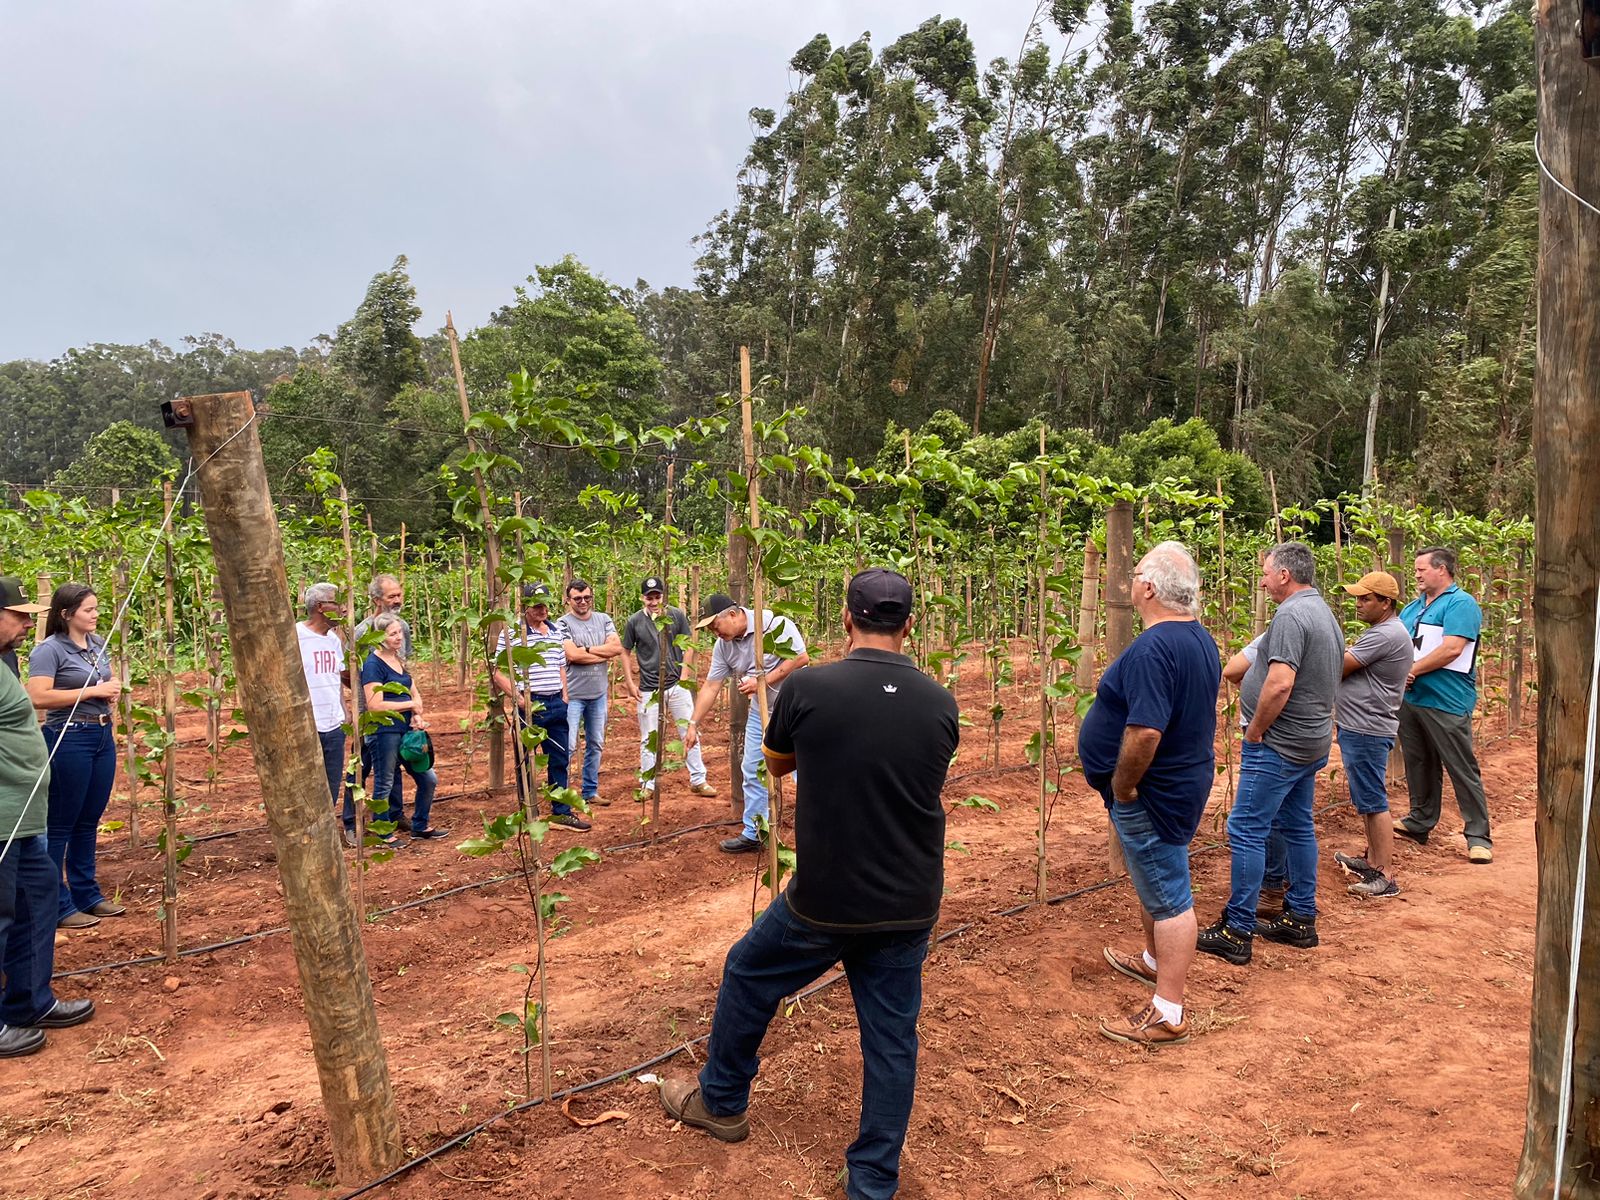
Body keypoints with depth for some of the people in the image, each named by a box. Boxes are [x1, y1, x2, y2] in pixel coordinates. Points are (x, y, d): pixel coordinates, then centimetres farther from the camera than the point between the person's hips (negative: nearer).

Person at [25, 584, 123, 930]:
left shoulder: (99, 644, 11)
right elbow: (38, 697, -22)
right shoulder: (49, 650, -12)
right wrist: (92, 691, -19)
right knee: (61, 824, 1)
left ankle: (86, 894, 25)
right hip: (68, 739, -7)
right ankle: (57, 906, 8)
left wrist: (113, 691, 4)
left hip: (103, 736, 7)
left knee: (89, 820, 15)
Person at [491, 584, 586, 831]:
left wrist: (565, 697, 12)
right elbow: (499, 673, -8)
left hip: (556, 704, 6)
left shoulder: (556, 630, 10)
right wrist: (518, 699, -16)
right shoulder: (512, 633, -8)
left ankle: (561, 812, 21)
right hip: (529, 706, -6)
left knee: (559, 760, 11)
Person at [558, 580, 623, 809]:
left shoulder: (604, 620, 7)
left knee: (596, 745, 13)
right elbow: (572, 655, -20)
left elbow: (617, 648, -6)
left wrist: (587, 649, -13)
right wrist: (605, 654, -10)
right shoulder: (563, 623, -8)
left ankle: (590, 791, 24)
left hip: (599, 693, 5)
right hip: (572, 694, -5)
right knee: (568, 746, -5)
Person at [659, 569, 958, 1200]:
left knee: (748, 977, 23)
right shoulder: (941, 703, -6)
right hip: (911, 905, 3)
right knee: (892, 1035, 15)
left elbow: (775, 762, 4)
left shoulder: (808, 688, -15)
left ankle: (721, 1103, 42)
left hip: (824, 900, -2)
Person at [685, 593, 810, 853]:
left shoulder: (773, 624, -21)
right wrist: (693, 724, 0)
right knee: (752, 772, 11)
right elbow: (710, 687, 3)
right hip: (761, 712, 7)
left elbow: (801, 658, -23)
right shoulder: (723, 646, -1)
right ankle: (753, 834, 23)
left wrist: (764, 681, -23)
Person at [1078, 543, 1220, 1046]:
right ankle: (1155, 961, 47)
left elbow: (1145, 731, -35)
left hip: (1153, 793, -10)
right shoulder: (1201, 639, 6)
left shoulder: (1153, 649, -27)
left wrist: (1121, 786, -20)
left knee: (1168, 896, -1)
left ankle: (1168, 1015, 10)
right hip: (1186, 778, 10)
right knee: (1155, 881, 27)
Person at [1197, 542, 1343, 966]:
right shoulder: (1326, 615, 14)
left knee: (1247, 832, -5)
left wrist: (1254, 733, -15)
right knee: (1298, 827, 17)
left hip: (1279, 745, -10)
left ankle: (1237, 931, 0)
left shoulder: (1291, 615, -19)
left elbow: (1280, 684, -28)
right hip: (1312, 743, 10)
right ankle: (1301, 919, 27)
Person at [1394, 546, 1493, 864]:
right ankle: (1419, 822, 28)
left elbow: (1451, 649, -20)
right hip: (1410, 699, 8)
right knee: (1418, 764, 16)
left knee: (1463, 770, -2)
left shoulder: (1461, 603, -9)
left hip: (1446, 703, -8)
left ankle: (1478, 836, 4)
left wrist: (1411, 670, -12)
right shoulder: (1413, 607, 17)